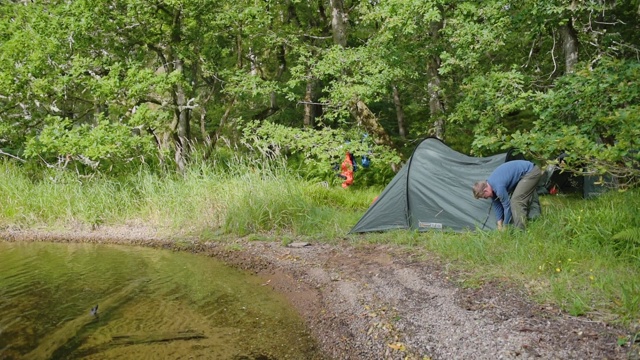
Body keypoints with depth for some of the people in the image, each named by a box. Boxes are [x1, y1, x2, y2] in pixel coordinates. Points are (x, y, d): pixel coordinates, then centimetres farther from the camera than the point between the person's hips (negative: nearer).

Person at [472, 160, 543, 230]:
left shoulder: (498, 187, -28)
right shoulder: (490, 184, 1)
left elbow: (507, 206, -19)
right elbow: (496, 205, 10)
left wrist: (505, 227, -6)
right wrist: (499, 224, 10)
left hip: (531, 172, -10)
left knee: (516, 200, -16)